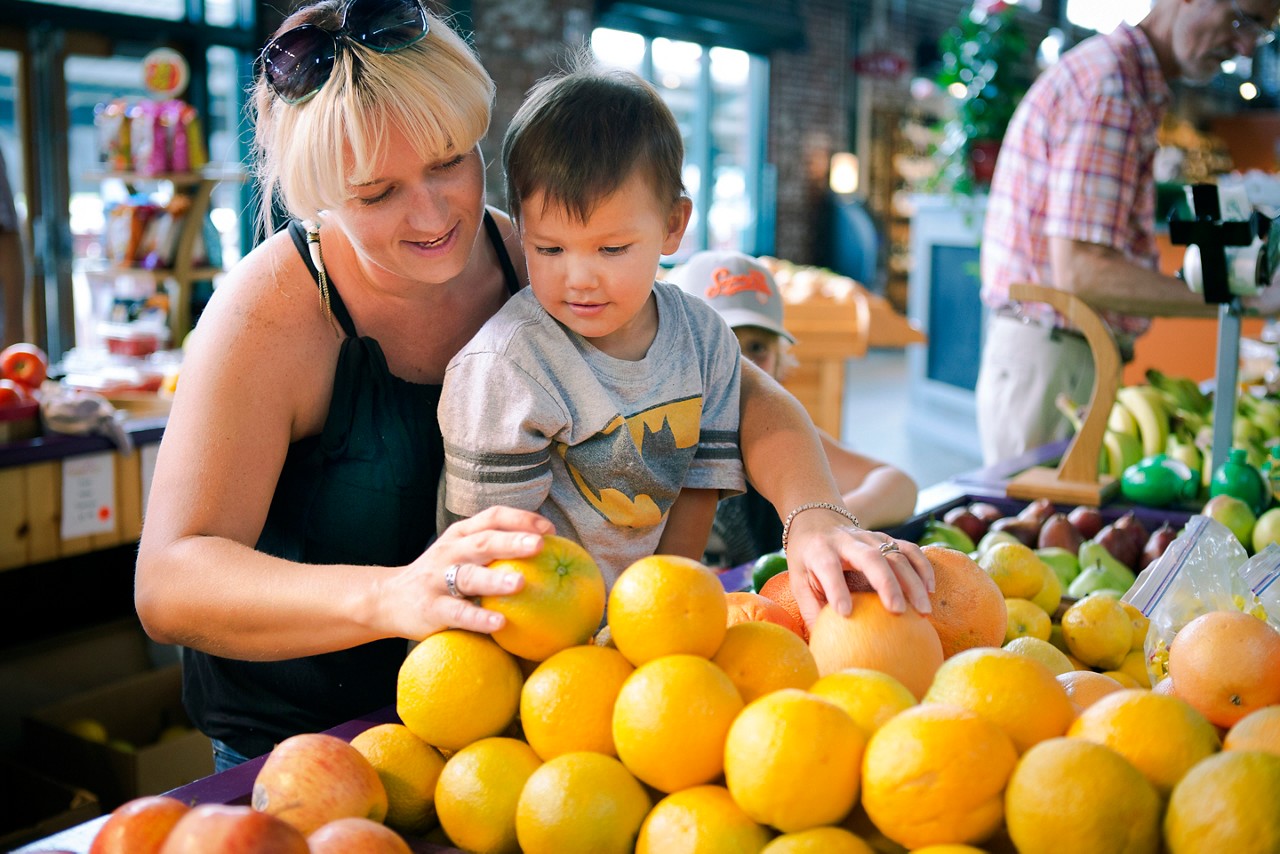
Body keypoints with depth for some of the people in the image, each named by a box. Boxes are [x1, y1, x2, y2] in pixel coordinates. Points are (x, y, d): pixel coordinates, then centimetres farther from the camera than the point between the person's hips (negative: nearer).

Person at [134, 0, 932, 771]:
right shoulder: (275, 309, -20)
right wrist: (390, 597, -44)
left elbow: (745, 396, -6)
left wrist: (815, 515, -28)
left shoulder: (534, 263, -8)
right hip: (300, 743, -3)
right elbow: (169, 584, -27)